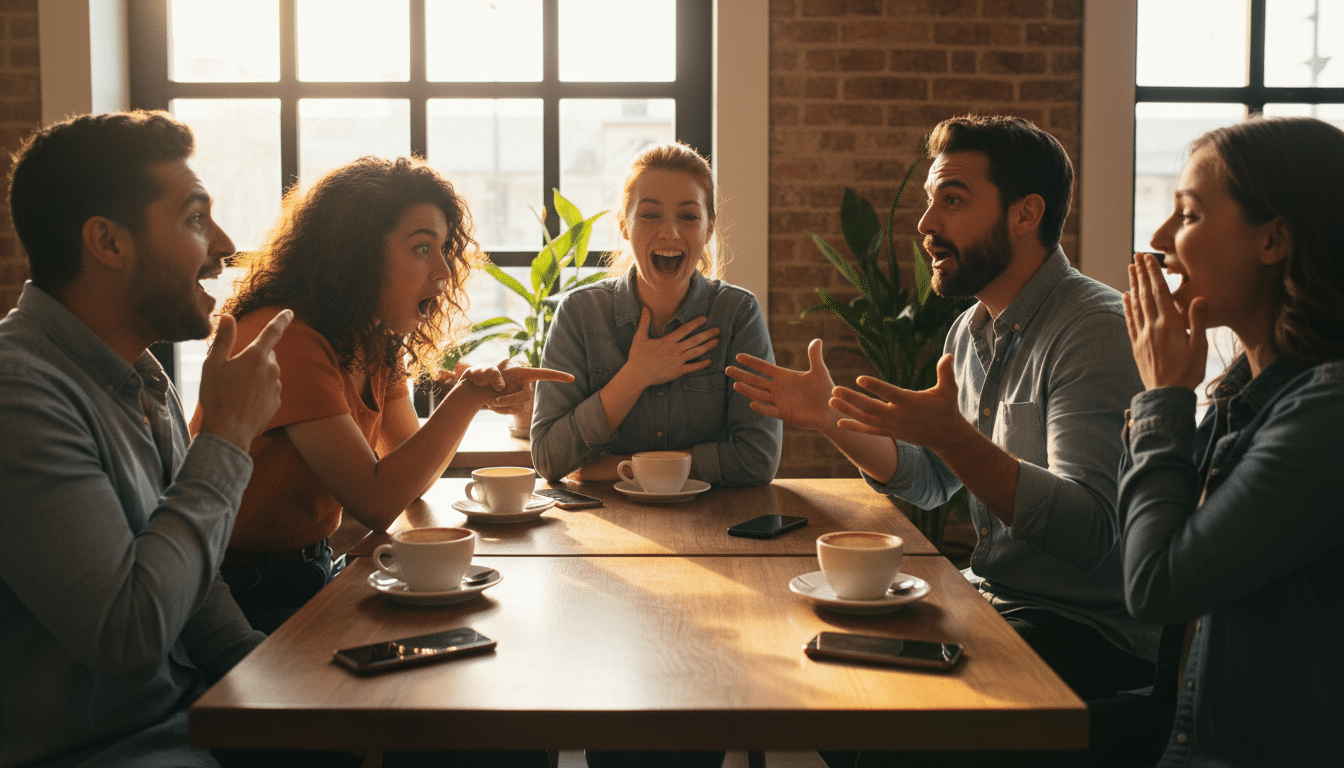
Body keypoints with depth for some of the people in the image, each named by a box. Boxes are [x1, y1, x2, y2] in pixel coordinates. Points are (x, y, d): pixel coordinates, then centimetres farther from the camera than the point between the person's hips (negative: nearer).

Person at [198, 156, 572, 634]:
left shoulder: (374, 344, 5)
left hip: (312, 572, 8)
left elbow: (410, 479, 4)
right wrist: (466, 400, -27)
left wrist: (471, 394, -13)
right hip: (250, 597, -8)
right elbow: (374, 502, -24)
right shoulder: (286, 341, -23)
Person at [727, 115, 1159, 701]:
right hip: (989, 595, 8)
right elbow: (933, 481, 18)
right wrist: (833, 420, 3)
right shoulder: (971, 330, 10)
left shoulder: (1096, 329, -19)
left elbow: (1088, 533, -28)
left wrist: (951, 435, -37)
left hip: (1093, 629, -8)